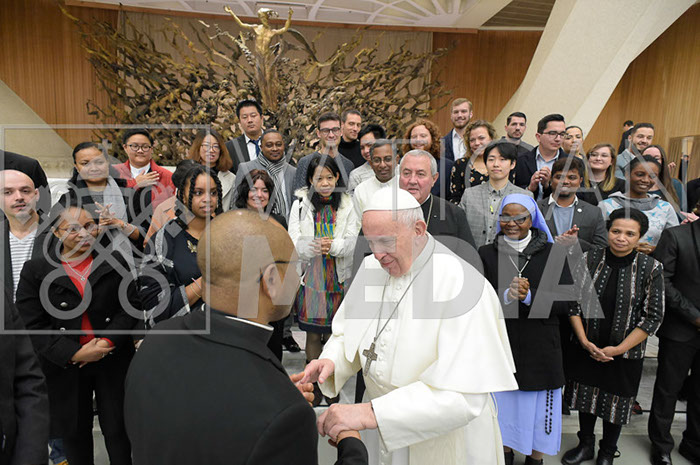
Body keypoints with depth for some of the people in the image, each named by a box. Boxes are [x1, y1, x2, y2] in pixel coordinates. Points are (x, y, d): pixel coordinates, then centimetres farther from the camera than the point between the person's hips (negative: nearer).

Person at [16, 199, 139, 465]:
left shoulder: (114, 262, 2)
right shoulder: (35, 271, -1)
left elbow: (130, 305, -2)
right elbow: (32, 325, -7)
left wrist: (108, 341, -16)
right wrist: (75, 353, -16)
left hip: (113, 361, 0)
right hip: (66, 367, 0)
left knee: (118, 430, 9)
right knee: (75, 433, 15)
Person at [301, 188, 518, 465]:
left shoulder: (462, 286, -27)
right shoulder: (371, 268, -7)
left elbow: (463, 396, -32)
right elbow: (347, 331, 5)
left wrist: (370, 412, -37)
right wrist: (331, 361, -17)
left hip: (441, 443, -4)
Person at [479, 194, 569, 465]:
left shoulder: (552, 254, -1)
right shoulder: (486, 254, 1)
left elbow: (564, 303, -5)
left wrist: (529, 296, -20)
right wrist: (505, 296, -22)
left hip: (540, 349, 0)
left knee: (537, 411, 10)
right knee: (502, 406, 13)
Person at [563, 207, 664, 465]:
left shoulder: (651, 268, -11)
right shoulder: (590, 259, -7)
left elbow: (653, 317, -10)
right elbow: (574, 301, -4)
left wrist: (618, 349, -13)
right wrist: (585, 341, -11)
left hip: (625, 354, -1)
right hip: (586, 349, 2)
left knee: (615, 403, 16)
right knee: (586, 396, 17)